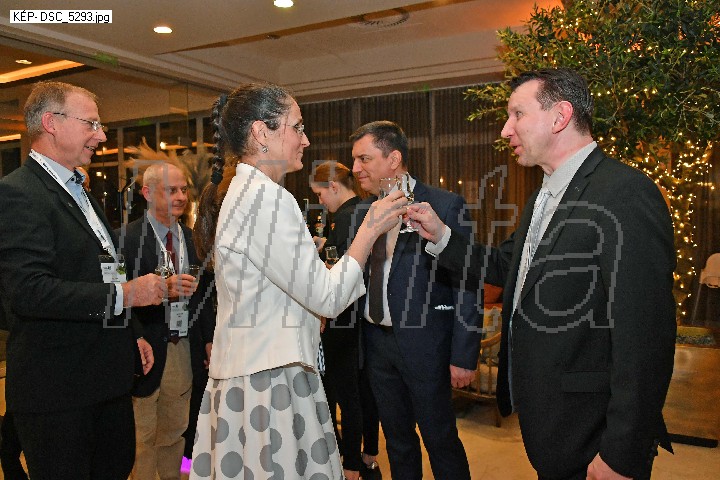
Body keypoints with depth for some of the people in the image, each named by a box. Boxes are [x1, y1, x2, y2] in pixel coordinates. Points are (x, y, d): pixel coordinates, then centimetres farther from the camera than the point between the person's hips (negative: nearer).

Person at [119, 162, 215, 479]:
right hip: (148, 350, -6)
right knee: (143, 436, 8)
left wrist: (210, 337, 10)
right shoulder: (128, 237, -12)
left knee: (175, 432, 19)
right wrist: (163, 289, -34)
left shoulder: (187, 235, 9)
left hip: (183, 348, 6)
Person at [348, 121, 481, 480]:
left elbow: (466, 285, -11)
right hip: (376, 340, 6)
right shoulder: (363, 212, 6)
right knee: (396, 438, 20)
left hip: (424, 342, -5)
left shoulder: (446, 205, -11)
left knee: (440, 439, 10)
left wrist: (463, 355, -13)